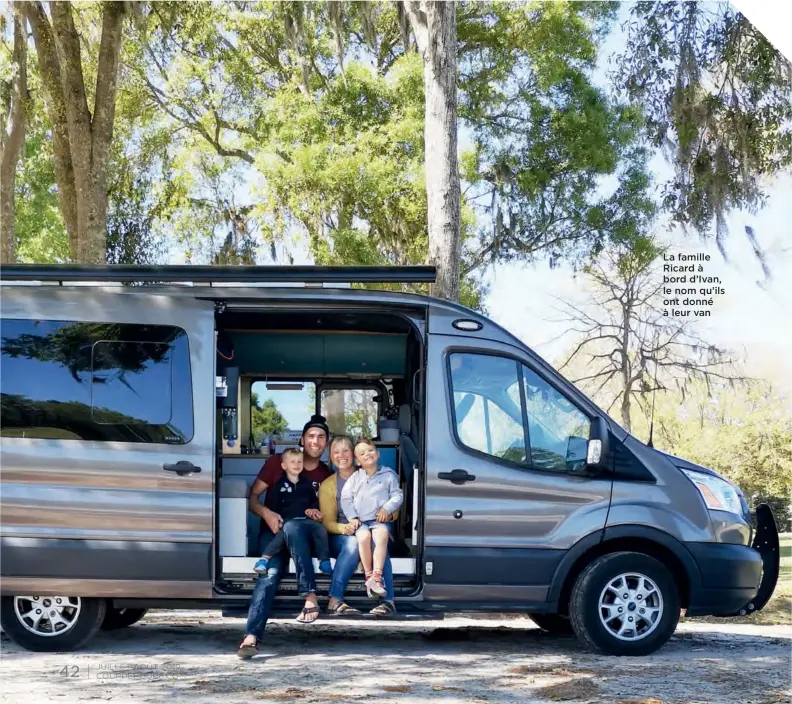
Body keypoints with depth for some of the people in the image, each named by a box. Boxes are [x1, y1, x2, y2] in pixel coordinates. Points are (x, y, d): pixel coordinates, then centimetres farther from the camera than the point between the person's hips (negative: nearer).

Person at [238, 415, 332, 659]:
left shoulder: (327, 475, 8)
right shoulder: (278, 462, 2)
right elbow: (252, 497, 2)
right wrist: (266, 513, -18)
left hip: (305, 533, 1)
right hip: (273, 531, -1)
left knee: (292, 527, -38)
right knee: (271, 572, -32)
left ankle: (309, 598, -42)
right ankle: (252, 636, -44)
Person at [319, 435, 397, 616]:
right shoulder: (328, 485, 10)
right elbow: (328, 522, 2)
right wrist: (344, 528, -21)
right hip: (341, 539, 0)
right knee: (353, 542, -36)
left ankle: (388, 600, -42)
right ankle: (335, 601, -42)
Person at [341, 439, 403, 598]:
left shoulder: (389, 475, 9)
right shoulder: (355, 477, 13)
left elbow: (397, 496, 5)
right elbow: (346, 498, 8)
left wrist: (387, 508, -11)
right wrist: (352, 517, -5)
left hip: (381, 520, -1)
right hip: (361, 521, 1)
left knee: (381, 535, -33)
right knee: (364, 537, -31)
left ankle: (377, 575, -38)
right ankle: (368, 574, -19)